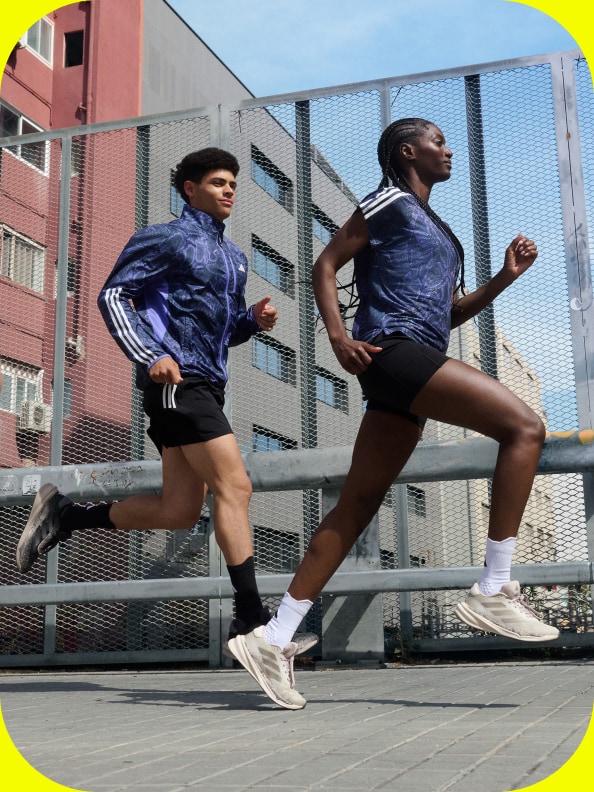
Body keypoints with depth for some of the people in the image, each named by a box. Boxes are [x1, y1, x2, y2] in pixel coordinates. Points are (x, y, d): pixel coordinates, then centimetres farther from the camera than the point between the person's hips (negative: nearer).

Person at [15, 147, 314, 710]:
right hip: (175, 379, -9)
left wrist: (254, 320, 6)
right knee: (234, 485, -17)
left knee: (179, 512, 4)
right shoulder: (165, 238, 1)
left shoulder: (234, 257, 24)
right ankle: (252, 621, -17)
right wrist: (151, 356, -17)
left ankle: (63, 515, 17)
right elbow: (113, 295, -5)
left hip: (206, 385, 9)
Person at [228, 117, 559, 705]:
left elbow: (455, 310, 30)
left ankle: (272, 638, 2)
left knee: (357, 506, 2)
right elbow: (326, 264, 0)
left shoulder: (431, 225, 32)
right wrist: (338, 336, -14)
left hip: (413, 368, 9)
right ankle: (492, 590, -18)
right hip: (393, 347, -9)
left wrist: (506, 276, 15)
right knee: (523, 426, -17)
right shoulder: (391, 202, 6)